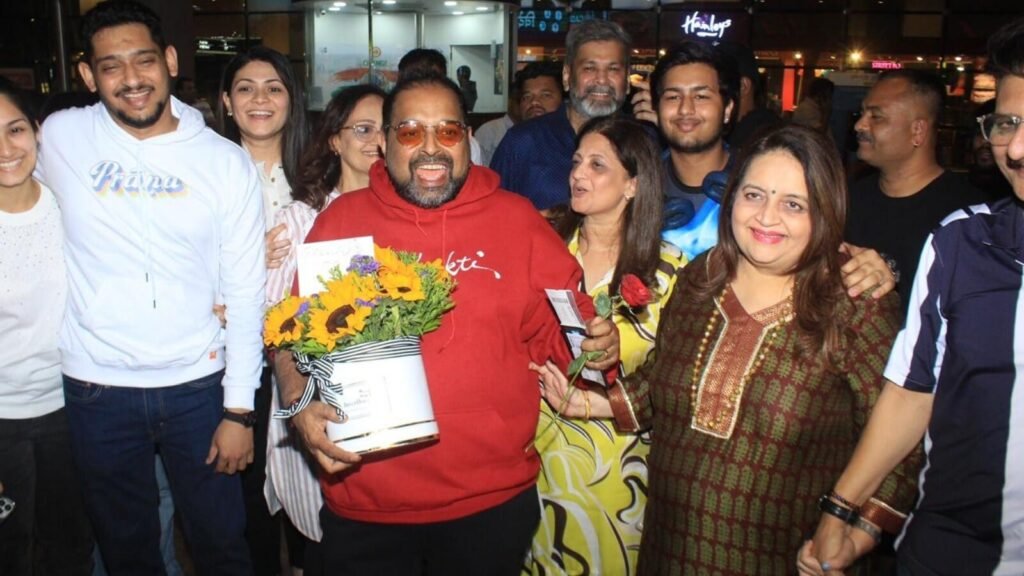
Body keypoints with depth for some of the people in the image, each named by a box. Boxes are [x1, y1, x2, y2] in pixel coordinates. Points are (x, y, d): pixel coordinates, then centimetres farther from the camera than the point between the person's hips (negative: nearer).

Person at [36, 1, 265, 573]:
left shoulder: (228, 163, -6)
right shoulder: (60, 137, -4)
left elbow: (245, 293, -4)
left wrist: (239, 409, -5)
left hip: (198, 384, -1)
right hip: (97, 389, 1)